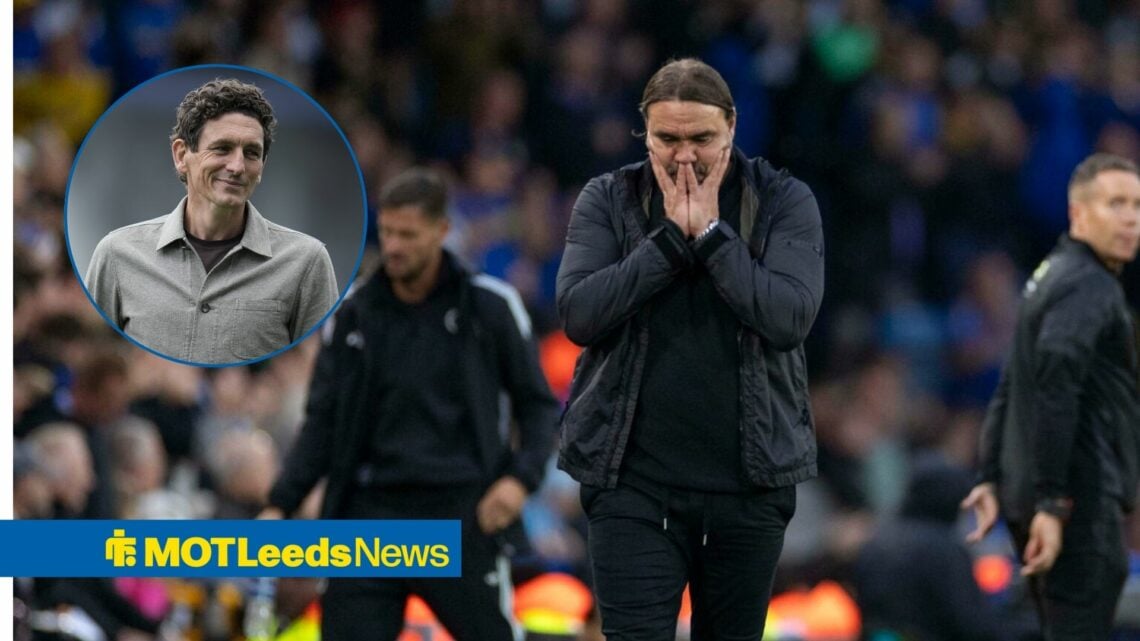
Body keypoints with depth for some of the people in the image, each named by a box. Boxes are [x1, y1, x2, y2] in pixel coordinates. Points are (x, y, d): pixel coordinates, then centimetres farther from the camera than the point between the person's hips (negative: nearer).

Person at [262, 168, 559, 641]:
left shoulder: (489, 305, 0)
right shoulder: (352, 314, 7)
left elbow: (537, 404, 6)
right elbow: (323, 420, 11)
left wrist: (520, 477, -11)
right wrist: (280, 505, 0)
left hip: (462, 513, -2)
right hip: (372, 514, 2)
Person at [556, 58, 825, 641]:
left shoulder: (784, 201, 1)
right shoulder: (607, 200, 3)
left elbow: (790, 317, -13)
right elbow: (579, 313, -10)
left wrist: (709, 232, -14)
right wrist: (670, 236, -12)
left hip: (749, 479, 1)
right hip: (633, 481, -1)